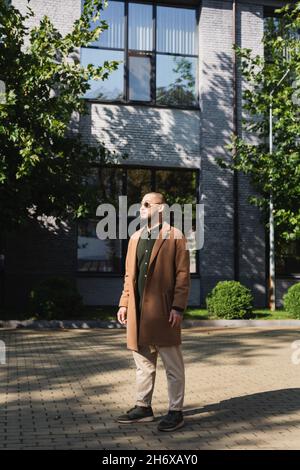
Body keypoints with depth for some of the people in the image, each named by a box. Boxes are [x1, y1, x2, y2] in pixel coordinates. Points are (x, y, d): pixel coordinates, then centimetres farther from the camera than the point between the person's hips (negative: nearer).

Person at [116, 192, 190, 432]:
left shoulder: (175, 237, -4)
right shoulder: (135, 238, 15)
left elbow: (183, 275, -8)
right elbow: (129, 275, 17)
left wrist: (178, 307, -15)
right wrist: (124, 303, 10)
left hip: (163, 311, -6)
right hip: (138, 313, 6)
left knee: (173, 366, 4)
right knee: (143, 364, 16)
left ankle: (176, 412, 13)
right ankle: (143, 407, 27)